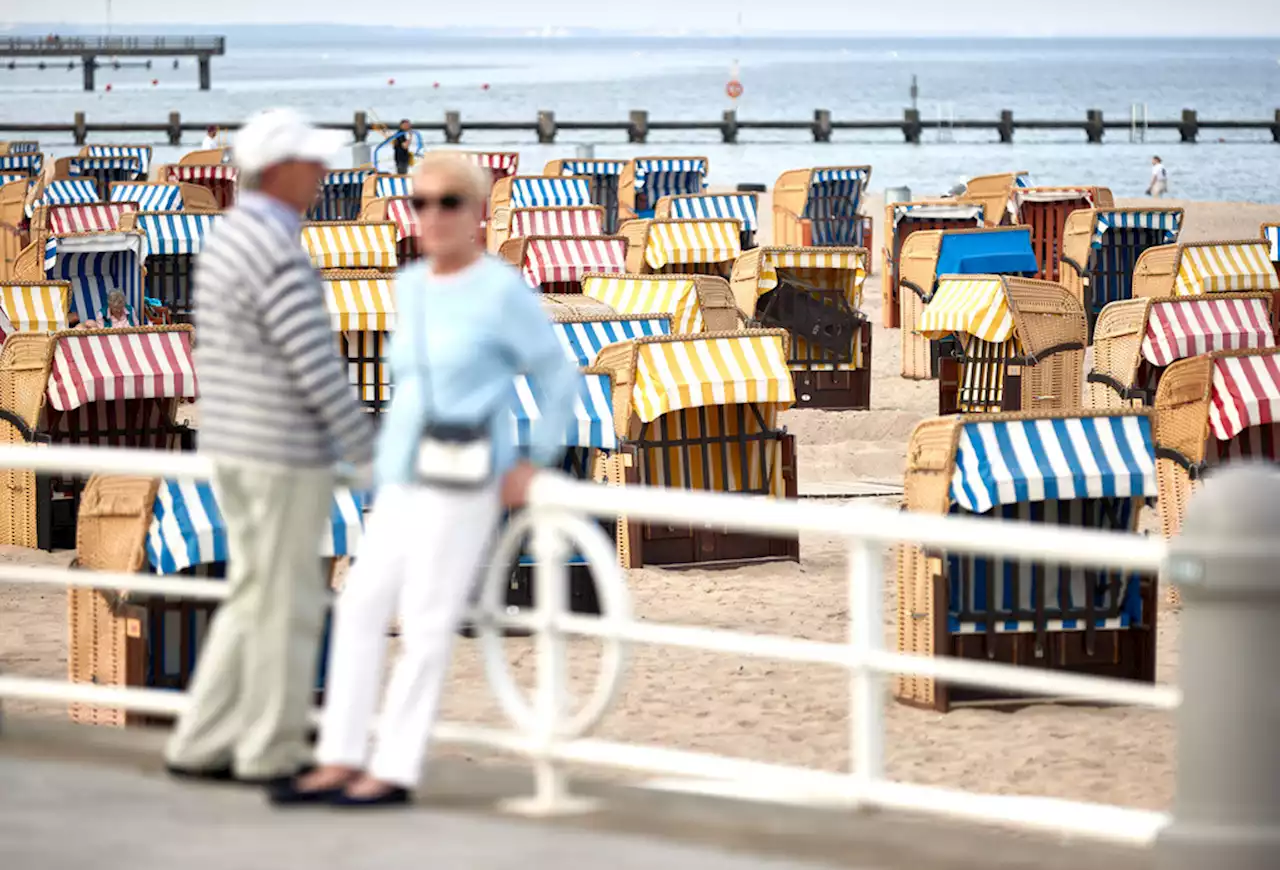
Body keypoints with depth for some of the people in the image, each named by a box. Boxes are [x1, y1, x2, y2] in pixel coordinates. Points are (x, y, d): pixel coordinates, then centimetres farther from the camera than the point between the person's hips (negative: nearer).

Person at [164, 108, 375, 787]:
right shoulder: (279, 257, -22)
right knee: (287, 606, 2)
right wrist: (371, 455, -12)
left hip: (235, 450, 9)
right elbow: (319, 372, -21)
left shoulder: (229, 239, 11)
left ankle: (201, 747, 16)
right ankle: (272, 755, 11)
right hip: (285, 457, -9)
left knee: (256, 600, 16)